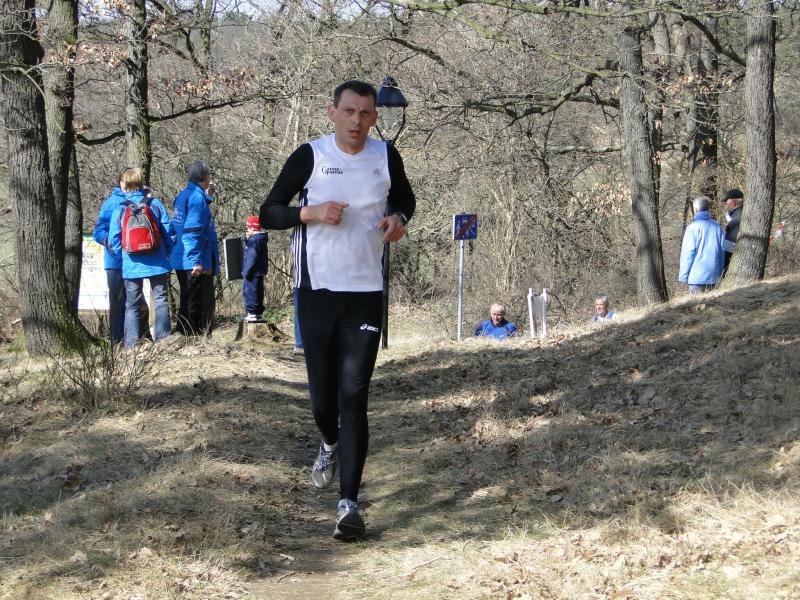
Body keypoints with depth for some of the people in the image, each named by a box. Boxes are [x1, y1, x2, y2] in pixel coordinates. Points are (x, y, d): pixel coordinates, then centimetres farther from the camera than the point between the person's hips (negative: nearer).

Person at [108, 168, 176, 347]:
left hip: (132, 265, 0)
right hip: (157, 263, 0)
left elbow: (114, 240, -3)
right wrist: (166, 254, 13)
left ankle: (131, 344, 1)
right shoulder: (155, 204, -2)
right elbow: (169, 231, 0)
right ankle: (163, 340, 3)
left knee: (132, 305, 7)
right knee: (161, 300, 7)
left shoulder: (119, 209, -5)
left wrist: (123, 256, 12)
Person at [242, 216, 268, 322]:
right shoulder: (261, 239, 13)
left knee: (250, 292, -7)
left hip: (253, 273, -11)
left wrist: (246, 272, -19)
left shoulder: (254, 240, -18)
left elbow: (252, 257, -22)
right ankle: (258, 312, 21)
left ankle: (252, 312, -8)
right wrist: (247, 239, 11)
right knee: (258, 292, 15)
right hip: (259, 271, 11)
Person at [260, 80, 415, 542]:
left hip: (366, 294, 0)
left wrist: (399, 218, -1)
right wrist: (310, 212, -18)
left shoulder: (386, 157, 3)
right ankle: (331, 444, 44)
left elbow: (405, 198, 22)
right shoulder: (310, 157, -3)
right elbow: (269, 213, 0)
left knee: (354, 396, -9)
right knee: (323, 393, 8)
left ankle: (349, 503, -12)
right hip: (317, 291, 0)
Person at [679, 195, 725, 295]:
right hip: (713, 276, 5)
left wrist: (683, 275, -4)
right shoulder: (718, 227, 5)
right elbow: (722, 253, 10)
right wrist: (719, 274, 17)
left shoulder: (693, 227, -9)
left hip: (697, 276, -5)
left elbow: (688, 253, -9)